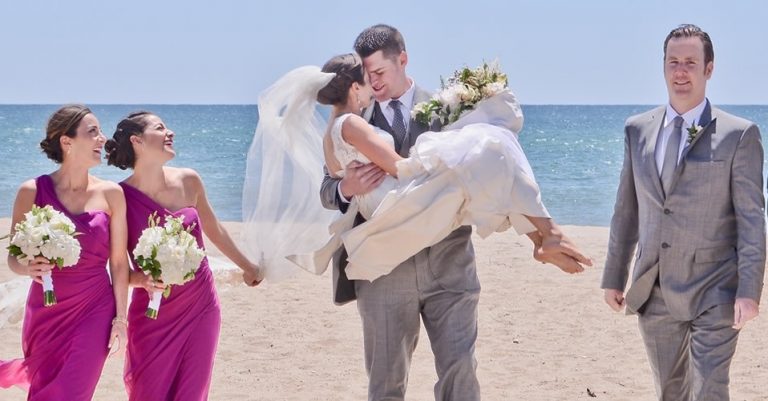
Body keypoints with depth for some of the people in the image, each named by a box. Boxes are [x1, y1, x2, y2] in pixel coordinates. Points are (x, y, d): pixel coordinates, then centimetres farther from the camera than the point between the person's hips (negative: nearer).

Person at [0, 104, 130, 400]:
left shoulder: (111, 193, -4)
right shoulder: (33, 191, -7)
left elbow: (119, 262, 1)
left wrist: (121, 318, 0)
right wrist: (30, 268, -23)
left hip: (94, 311, 0)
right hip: (45, 312, 0)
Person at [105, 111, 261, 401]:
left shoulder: (188, 181, -2)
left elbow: (213, 229, 16)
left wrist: (247, 266, 27)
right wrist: (142, 279, -26)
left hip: (200, 307, 3)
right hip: (152, 314, -3)